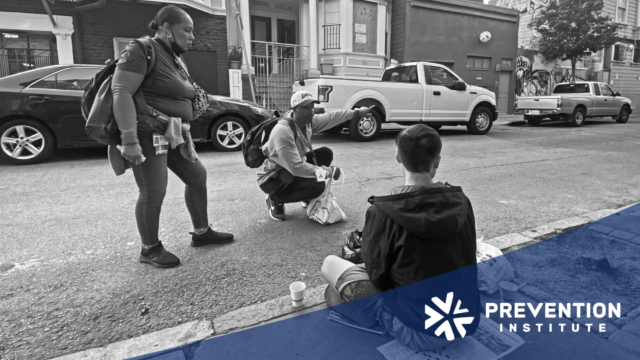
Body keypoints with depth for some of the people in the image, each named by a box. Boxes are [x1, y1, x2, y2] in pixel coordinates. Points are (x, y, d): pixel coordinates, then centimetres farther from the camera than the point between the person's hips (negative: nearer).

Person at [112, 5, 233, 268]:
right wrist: (130, 140, -29)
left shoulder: (176, 60, 17)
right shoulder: (140, 51, -10)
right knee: (153, 193, -7)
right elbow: (121, 93, -21)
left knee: (197, 176, 11)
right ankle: (150, 249, 12)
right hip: (147, 135, -9)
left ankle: (201, 233, 25)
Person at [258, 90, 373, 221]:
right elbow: (297, 168, -34)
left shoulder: (308, 120, -10)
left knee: (325, 153, 3)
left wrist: (357, 112, 10)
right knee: (317, 185, -26)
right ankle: (275, 201, -2)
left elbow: (331, 117, 7)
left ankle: (309, 198, 17)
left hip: (292, 167, 9)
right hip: (272, 178, -9)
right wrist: (328, 171, -27)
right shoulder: (283, 131, -33)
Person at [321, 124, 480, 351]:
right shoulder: (461, 202, -5)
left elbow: (377, 275, -12)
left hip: (421, 332, -5)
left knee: (330, 264, 4)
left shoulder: (383, 211, -21)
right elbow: (467, 260, 7)